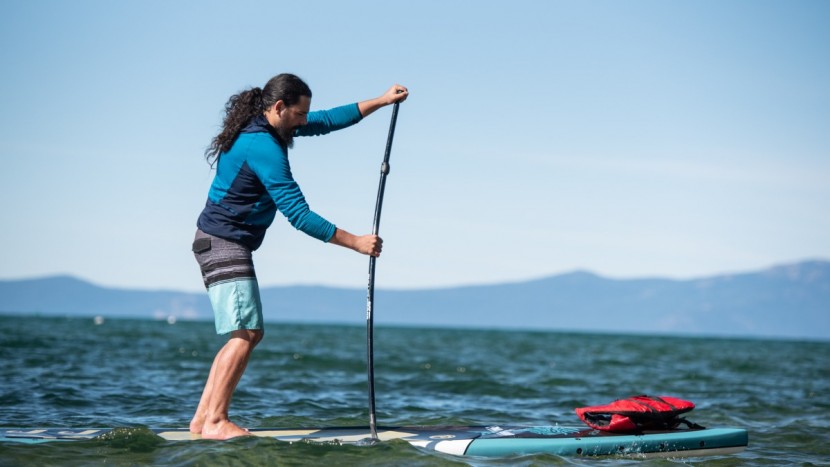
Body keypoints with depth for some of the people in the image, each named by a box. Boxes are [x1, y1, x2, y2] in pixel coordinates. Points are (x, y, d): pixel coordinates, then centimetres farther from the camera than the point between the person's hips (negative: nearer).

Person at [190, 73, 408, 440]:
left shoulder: (269, 126, 7)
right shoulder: (263, 146, -22)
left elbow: (327, 121, 19)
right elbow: (298, 215, -24)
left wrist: (382, 101, 18)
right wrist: (355, 242, -20)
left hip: (223, 244, 10)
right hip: (223, 242, -10)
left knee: (249, 334, 9)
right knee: (246, 333, -16)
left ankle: (203, 418, 10)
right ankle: (215, 422, -16)